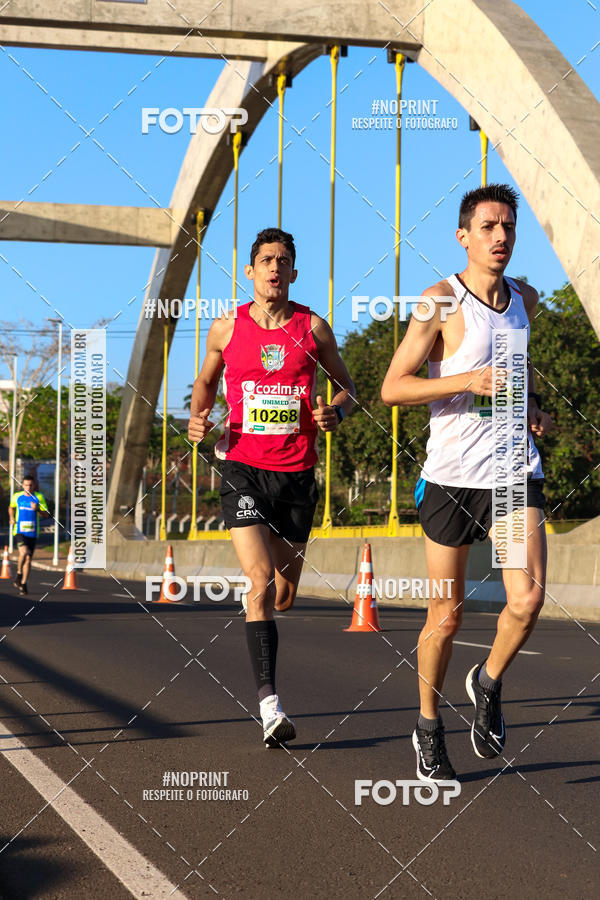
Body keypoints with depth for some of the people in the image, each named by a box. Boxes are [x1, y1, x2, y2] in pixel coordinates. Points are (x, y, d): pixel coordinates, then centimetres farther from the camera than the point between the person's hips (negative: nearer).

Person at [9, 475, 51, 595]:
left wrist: (37, 510, -18)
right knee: (24, 552, -25)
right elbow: (11, 507, 25)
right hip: (19, 531, -1)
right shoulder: (16, 496, 5)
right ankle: (19, 573, -1)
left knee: (28, 559, 5)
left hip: (32, 533, 1)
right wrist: (12, 518, 6)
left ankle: (23, 583, 18)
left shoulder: (39, 497, 1)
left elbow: (46, 515, 0)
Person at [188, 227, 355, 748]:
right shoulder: (227, 329, 3)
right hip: (243, 469, -2)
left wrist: (335, 412, -10)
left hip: (297, 474, 2)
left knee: (284, 595, 10)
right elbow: (206, 380, 20)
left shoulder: (313, 328, 3)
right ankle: (269, 701, -20)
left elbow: (347, 387, 13)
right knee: (261, 579, -19)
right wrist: (197, 417, 0)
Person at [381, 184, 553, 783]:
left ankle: (489, 683, 15)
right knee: (447, 614, 6)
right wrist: (466, 381, -20)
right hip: (451, 473, -3)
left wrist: (533, 408, 12)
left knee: (528, 597, -15)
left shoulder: (524, 298, 10)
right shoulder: (442, 301, -7)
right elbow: (392, 388, -8)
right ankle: (429, 728, 27)